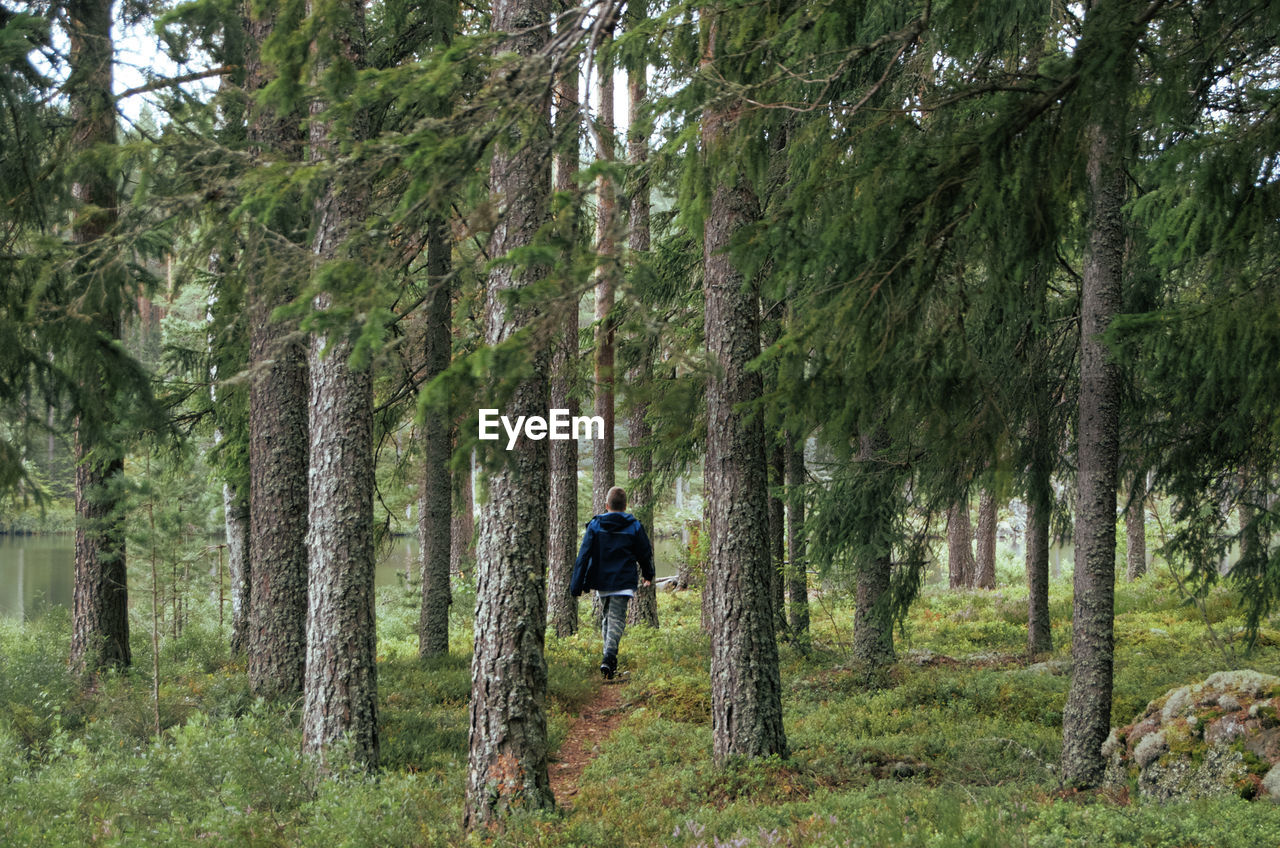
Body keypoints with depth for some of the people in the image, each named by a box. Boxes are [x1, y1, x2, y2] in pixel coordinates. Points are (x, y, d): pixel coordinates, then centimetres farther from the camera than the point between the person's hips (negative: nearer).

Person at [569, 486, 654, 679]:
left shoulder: (595, 526, -1)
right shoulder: (634, 527, -1)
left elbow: (583, 556, -4)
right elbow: (645, 553, 9)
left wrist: (576, 585, -2)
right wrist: (648, 575, 28)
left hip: (601, 581, 2)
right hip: (624, 582, -2)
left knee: (606, 618, 19)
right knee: (617, 620, -5)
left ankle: (610, 657, 19)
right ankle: (609, 657, -23)